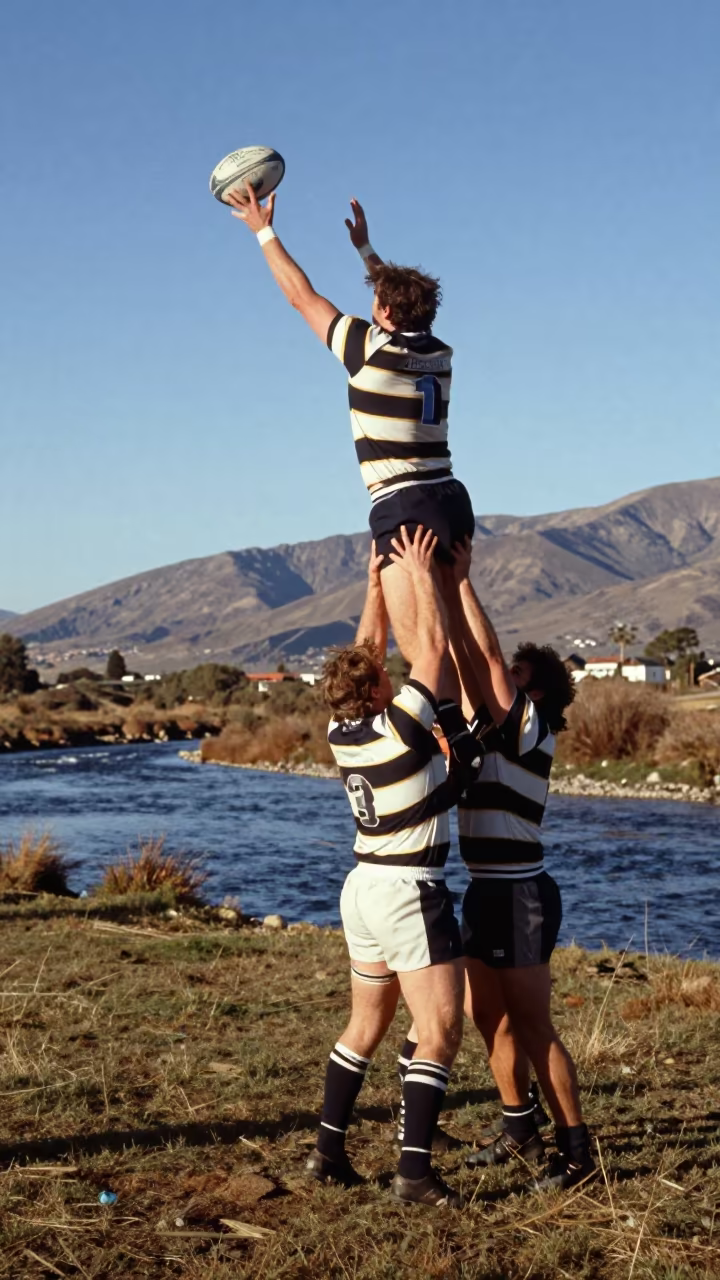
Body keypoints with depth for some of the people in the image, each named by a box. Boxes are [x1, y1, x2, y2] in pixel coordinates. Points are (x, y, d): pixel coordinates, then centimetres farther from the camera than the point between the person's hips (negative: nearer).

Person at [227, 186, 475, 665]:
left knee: (417, 642, -9)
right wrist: (365, 246, 43)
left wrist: (264, 230, 16)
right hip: (452, 500, 8)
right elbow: (403, 297, 33)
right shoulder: (440, 353, 11)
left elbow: (302, 294, 5)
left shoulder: (372, 349, -8)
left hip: (404, 507, -8)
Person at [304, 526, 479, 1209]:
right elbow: (433, 645, -11)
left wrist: (377, 579, 18)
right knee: (439, 1033, -5)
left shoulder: (341, 733, 2)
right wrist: (419, 574, -1)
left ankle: (328, 1149, 22)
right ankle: (415, 1170, -10)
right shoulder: (401, 727, -17)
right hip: (411, 895, -8)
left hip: (363, 887, 8)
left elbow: (366, 649, 14)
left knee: (365, 1026, 18)